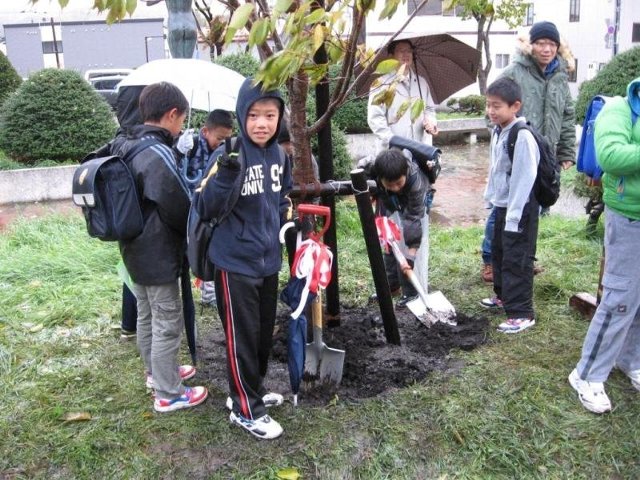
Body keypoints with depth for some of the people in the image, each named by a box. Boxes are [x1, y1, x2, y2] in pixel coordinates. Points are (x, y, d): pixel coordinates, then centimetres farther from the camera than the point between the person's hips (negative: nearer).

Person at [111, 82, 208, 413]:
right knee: (168, 323, 3)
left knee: (146, 314, 22)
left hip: (134, 249, 9)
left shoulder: (124, 146, 4)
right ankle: (168, 394, 15)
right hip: (158, 254, -9)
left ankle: (157, 371, 40)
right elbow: (180, 208, -19)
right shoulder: (158, 154, -24)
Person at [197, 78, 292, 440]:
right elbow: (207, 209, -23)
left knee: (265, 332, 19)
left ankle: (254, 389, 40)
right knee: (242, 338, 5)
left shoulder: (279, 154, 3)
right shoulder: (230, 154, -17)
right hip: (236, 263, -7)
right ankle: (246, 409, 21)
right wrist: (226, 174, -36)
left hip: (270, 260, 7)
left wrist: (287, 220, 11)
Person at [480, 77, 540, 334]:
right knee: (498, 252, 22)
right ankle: (504, 295, 41)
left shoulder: (522, 137, -22)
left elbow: (524, 179, -24)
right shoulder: (497, 132, 7)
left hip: (520, 209, -10)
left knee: (516, 260, -5)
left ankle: (521, 313, 4)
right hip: (501, 205, 10)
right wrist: (490, 197, 18)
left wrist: (513, 216, -24)